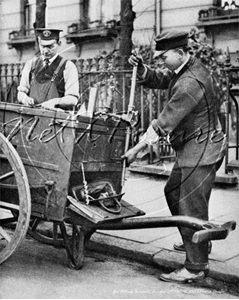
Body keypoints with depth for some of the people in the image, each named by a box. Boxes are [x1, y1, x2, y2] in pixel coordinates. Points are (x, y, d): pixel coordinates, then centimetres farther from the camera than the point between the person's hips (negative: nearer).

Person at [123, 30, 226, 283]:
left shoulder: (191, 82, -25)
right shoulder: (181, 70, 7)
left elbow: (164, 123, -24)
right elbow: (156, 79, 13)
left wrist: (135, 150, -19)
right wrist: (140, 68, -10)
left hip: (200, 150, -11)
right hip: (189, 148, 11)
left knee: (191, 207, -5)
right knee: (173, 192, 21)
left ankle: (196, 268, 5)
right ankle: (198, 242, 37)